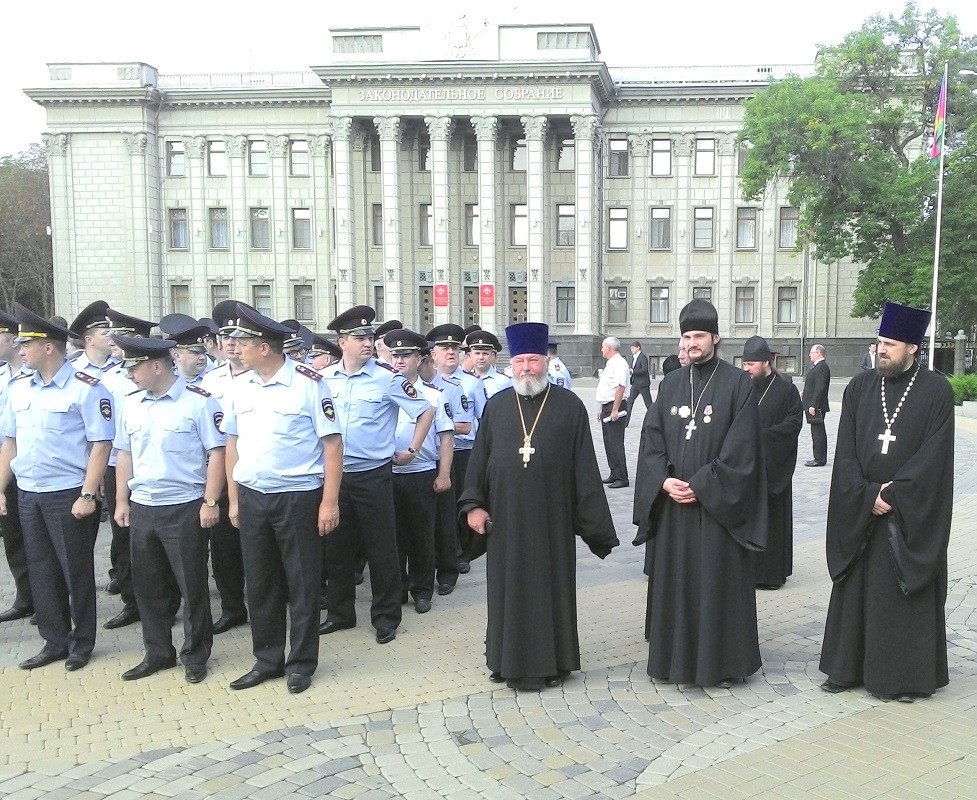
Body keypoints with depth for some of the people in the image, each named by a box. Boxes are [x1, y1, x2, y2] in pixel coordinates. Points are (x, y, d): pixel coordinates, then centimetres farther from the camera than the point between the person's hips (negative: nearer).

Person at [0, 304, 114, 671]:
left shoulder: (86, 388, -12)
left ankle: (82, 643, 20)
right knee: (41, 570, 13)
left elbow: (101, 444, -14)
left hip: (67, 496, -6)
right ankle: (54, 641, 26)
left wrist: (87, 495, -18)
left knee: (76, 571, 5)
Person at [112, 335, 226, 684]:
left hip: (184, 508, -5)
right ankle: (157, 654, 29)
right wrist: (122, 501, 11)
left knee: (192, 585, 5)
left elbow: (216, 453, -10)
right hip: (141, 508, 6)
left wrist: (210, 502, -13)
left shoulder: (199, 402, -10)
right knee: (147, 585, 14)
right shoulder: (130, 404, 7)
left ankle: (195, 656, 20)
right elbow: (125, 455, 14)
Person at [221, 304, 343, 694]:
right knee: (259, 583, 14)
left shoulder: (308, 383, -11)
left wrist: (329, 501, -14)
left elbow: (332, 443, -11)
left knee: (301, 584, 6)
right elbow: (232, 443, 14)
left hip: (298, 497, -5)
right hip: (251, 498, 6)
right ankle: (266, 660, 29)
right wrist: (233, 499, 11)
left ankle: (301, 664, 21)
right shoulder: (241, 388, 7)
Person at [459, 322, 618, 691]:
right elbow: (479, 458, 8)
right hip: (506, 519, 2)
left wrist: (592, 521, -5)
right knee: (510, 589, 10)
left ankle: (551, 660, 21)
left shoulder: (570, 406, -1)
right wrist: (473, 504, 0)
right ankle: (511, 659, 23)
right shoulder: (496, 406, 6)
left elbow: (584, 466, -2)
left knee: (550, 586, 7)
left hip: (551, 519, -2)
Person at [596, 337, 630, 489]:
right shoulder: (610, 364, 17)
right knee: (609, 443, 14)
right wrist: (602, 408, 22)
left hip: (615, 408, -10)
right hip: (607, 408, 10)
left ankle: (622, 478, -6)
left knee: (616, 443, -9)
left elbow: (620, 388, -22)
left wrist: (615, 410, -25)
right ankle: (614, 474, 22)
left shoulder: (619, 364, -15)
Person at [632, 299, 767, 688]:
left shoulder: (738, 384, -6)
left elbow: (740, 449, -12)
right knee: (675, 579, 10)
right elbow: (651, 439, 5)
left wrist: (700, 486, -15)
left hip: (718, 505, -4)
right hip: (673, 503, 4)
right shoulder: (670, 384, 8)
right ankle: (677, 656, 23)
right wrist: (665, 481, -10)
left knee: (718, 580, 3)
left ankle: (721, 661, 16)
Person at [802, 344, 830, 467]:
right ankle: (819, 458, 20)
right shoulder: (817, 367, 15)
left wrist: (813, 405, -25)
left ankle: (819, 459, -2)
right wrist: (805, 394, 16)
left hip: (816, 406, -11)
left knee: (818, 432, -6)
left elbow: (820, 388, -22)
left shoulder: (821, 367, -16)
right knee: (817, 432, 14)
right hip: (813, 405, 11)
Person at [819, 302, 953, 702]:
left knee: (907, 592, 4)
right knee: (854, 589, 9)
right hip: (858, 512, 3)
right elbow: (845, 453, 0)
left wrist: (892, 496, -15)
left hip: (913, 516, -3)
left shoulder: (937, 392, -5)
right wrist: (868, 496, -11)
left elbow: (933, 458, -11)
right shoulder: (859, 387, 4)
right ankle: (847, 667, 21)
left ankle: (907, 676, 16)